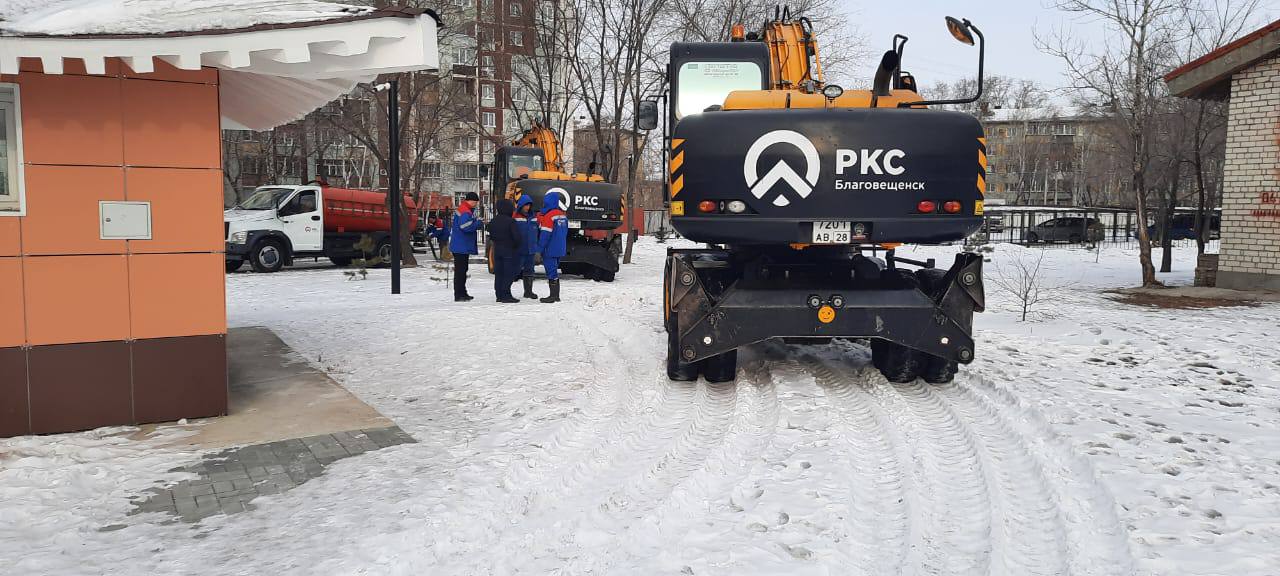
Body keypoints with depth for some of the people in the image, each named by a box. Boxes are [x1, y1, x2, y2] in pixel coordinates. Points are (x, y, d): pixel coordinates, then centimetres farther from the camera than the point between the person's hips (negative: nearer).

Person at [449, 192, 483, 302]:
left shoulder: (468, 210, 17)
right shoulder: (465, 211, -17)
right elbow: (465, 226, -29)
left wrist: (476, 222, 1)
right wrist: (478, 224, -16)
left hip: (464, 246, 11)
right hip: (461, 246, -11)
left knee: (462, 270, 17)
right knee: (460, 270, -7)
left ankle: (462, 293, 25)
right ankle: (459, 295, -4)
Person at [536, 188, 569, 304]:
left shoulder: (548, 215, -15)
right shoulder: (563, 216, 9)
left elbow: (545, 234, -16)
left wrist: (539, 250, -12)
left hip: (550, 250, -8)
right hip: (560, 250, 8)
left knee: (551, 272, -5)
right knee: (555, 271, 15)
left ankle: (553, 296, -5)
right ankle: (556, 295, 18)